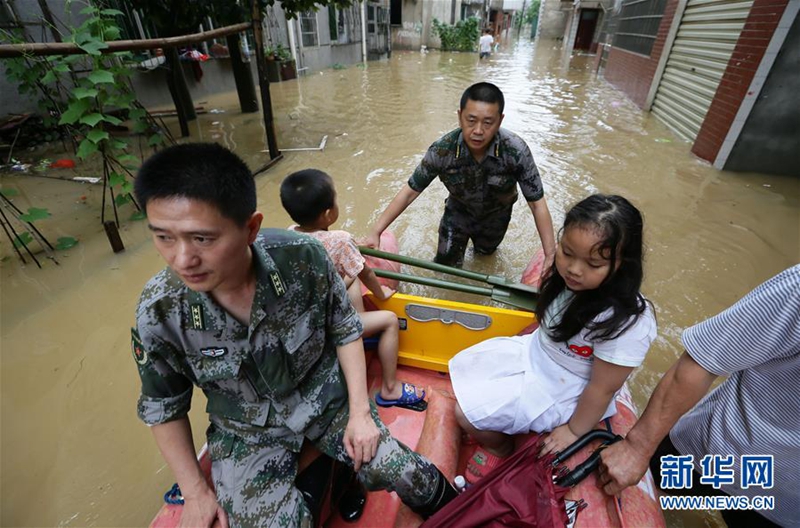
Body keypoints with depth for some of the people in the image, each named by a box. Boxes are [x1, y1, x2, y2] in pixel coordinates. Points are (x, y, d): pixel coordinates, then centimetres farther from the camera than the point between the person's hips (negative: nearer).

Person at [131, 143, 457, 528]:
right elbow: (163, 407, -3)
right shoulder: (159, 312, -21)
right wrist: (195, 492, -1)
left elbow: (345, 330, -9)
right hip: (248, 430, 1)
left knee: (409, 477, -4)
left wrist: (360, 411, -10)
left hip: (326, 397, 0)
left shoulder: (303, 258, -25)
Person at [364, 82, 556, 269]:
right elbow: (409, 192, -27)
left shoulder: (515, 150, -36)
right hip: (459, 211, 0)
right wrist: (375, 232, -30)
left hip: (496, 214, 1)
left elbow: (537, 203, -30)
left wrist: (551, 256, -35)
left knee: (485, 252, 26)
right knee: (445, 266, 7)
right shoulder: (442, 149, -35)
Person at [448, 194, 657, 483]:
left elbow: (603, 389, -21)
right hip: (533, 352, 7)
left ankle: (500, 450, 24)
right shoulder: (567, 276, -15)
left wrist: (574, 431, -10)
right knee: (463, 367, 11)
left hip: (558, 392, -7)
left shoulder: (626, 323, -33)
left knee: (466, 414, -9)